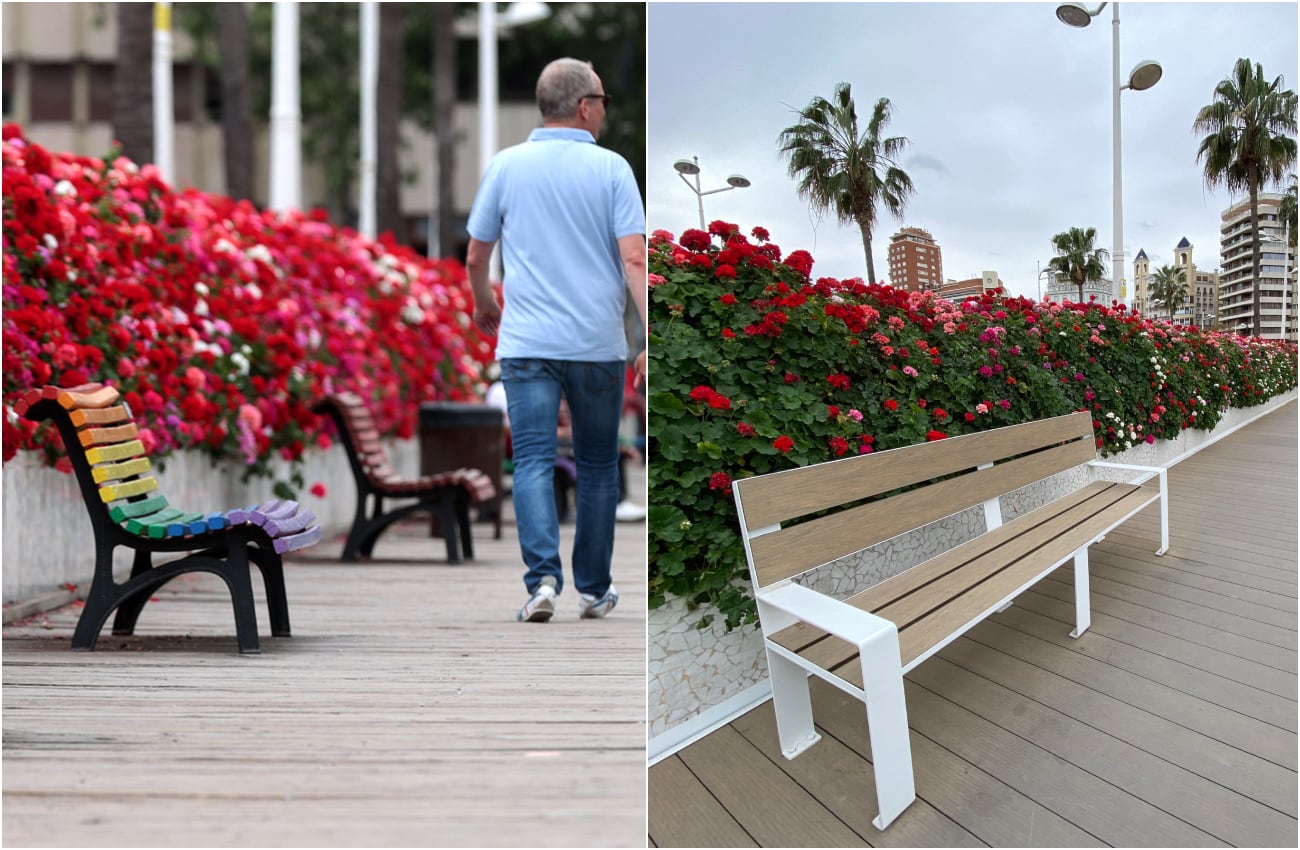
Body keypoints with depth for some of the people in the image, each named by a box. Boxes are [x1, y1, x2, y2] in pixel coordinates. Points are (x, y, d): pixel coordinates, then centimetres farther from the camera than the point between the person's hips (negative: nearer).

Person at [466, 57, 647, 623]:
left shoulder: (506, 166, 4)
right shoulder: (611, 169, -2)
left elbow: (476, 258, 9)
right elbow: (634, 260, -11)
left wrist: (485, 305, 28)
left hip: (526, 343, 1)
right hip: (598, 345, 0)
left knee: (533, 461, -1)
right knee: (597, 466, 12)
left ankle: (543, 577, -17)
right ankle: (593, 589, 20)